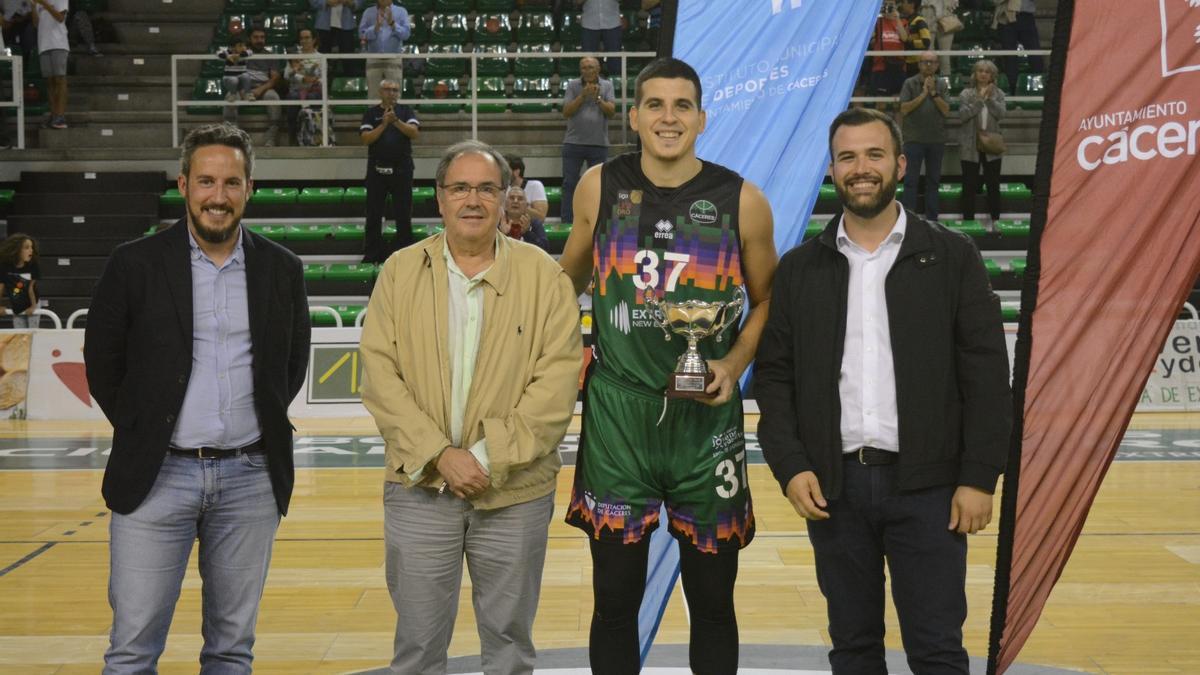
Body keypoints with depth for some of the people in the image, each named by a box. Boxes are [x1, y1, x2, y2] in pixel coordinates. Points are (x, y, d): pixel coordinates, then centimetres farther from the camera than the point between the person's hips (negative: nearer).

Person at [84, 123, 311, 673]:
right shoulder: (134, 265, -2)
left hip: (251, 478, 2)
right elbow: (102, 364, 5)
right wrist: (142, 433, 6)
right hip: (156, 476, -2)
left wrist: (261, 426, 9)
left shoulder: (282, 270, 4)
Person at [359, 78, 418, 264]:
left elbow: (414, 133, -9)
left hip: (402, 170, -1)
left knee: (403, 214, 2)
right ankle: (372, 254, 10)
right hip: (377, 170, 1)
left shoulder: (405, 111, 5)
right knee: (374, 214, 4)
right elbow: (365, 138, -4)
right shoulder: (371, 113, 6)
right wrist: (384, 124, -14)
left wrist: (396, 120, -21)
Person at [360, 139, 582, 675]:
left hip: (516, 492, 0)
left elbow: (557, 380, -6)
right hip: (418, 489, 1)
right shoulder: (400, 272, 4)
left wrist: (490, 458, -14)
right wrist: (439, 456, -13)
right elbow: (380, 374, -2)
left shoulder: (543, 275, 0)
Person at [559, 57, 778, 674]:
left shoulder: (741, 201, -3)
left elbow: (766, 300, 7)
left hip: (706, 416, 0)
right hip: (616, 411, 1)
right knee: (615, 596, 8)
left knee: (712, 599, 11)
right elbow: (571, 276, 17)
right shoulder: (600, 188, 1)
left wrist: (733, 366, -8)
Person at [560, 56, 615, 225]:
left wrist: (598, 98, -17)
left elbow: (612, 111, -4)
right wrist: (583, 96, -14)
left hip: (599, 144, 1)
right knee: (569, 184, 0)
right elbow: (566, 112, -6)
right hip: (574, 143, -1)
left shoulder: (607, 86, 5)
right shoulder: (572, 85, 2)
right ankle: (567, 222, 3)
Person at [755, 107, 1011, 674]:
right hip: (832, 485, 2)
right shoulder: (798, 270, 8)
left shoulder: (953, 258, 2)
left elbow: (986, 376, -1)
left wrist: (979, 478, -7)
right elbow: (773, 376, 7)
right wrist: (790, 467, -5)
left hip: (927, 485, -2)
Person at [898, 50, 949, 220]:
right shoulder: (910, 83, -2)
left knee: (933, 180, 10)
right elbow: (904, 109, -10)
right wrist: (923, 94, -15)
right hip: (914, 138, -3)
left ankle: (932, 218, 18)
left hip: (937, 139, 3)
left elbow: (946, 110, -4)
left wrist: (933, 92, -14)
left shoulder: (941, 84, 4)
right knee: (911, 180, -4)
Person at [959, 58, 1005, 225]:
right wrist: (979, 99, -16)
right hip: (970, 146, -2)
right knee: (969, 186, 3)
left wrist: (989, 98, -18)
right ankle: (968, 220, 9)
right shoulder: (966, 94, 0)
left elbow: (1001, 114, -7)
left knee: (993, 185, 6)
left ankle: (995, 219, 15)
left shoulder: (998, 94, 6)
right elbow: (962, 115, -12)